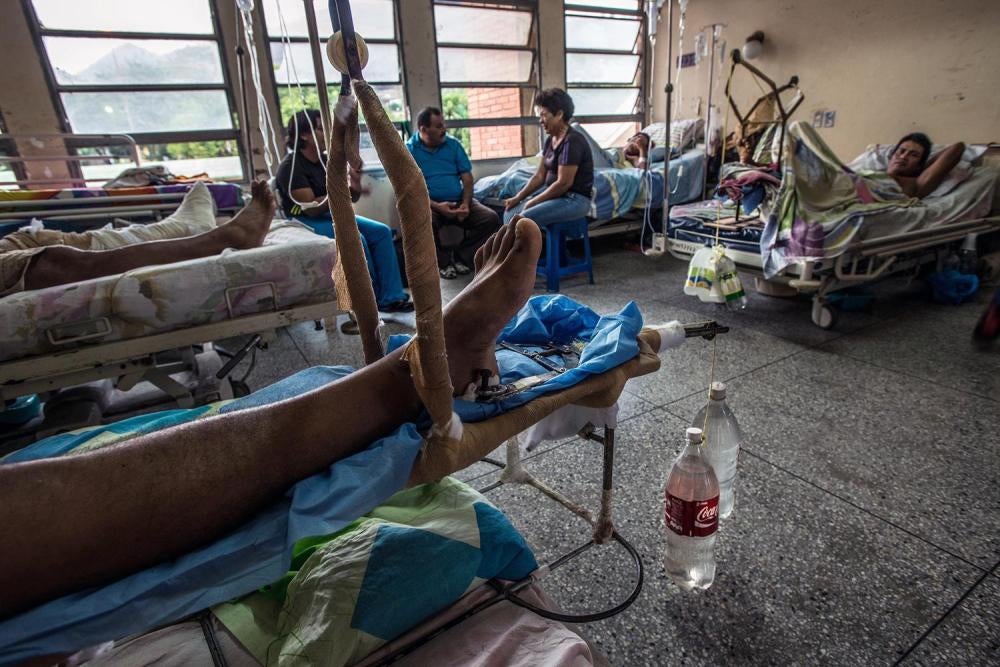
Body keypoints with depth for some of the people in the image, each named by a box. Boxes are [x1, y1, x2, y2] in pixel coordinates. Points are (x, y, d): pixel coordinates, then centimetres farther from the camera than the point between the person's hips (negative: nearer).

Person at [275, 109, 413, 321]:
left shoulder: (326, 160, 5)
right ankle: (372, 300, -11)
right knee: (356, 240, -30)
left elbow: (350, 198, 6)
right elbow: (311, 208, -23)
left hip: (331, 215, 7)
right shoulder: (290, 167, -15)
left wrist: (355, 184, -16)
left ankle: (391, 297, -14)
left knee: (381, 231, -11)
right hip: (305, 223, -7)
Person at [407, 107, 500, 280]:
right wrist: (436, 206, -22)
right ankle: (442, 261, -8)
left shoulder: (453, 144, 10)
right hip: (429, 204, -4)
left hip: (458, 201, 4)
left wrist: (466, 204, -12)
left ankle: (460, 256, -1)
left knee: (491, 218, -17)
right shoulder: (409, 150, -2)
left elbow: (467, 177, 7)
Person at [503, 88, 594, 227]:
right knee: (510, 213, -3)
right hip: (554, 193, 9)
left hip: (575, 199, -9)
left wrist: (533, 202, -17)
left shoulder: (572, 141, -18)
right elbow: (539, 176, 11)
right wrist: (517, 198, -1)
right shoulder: (550, 140, 11)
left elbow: (564, 183, -23)